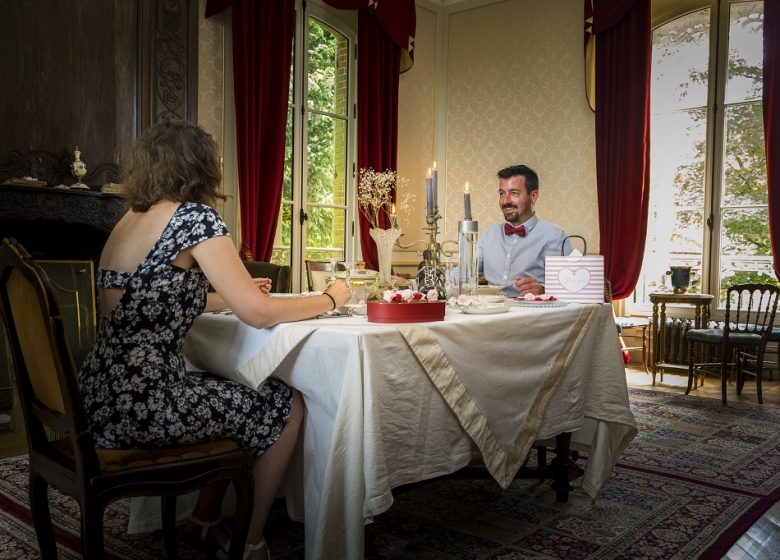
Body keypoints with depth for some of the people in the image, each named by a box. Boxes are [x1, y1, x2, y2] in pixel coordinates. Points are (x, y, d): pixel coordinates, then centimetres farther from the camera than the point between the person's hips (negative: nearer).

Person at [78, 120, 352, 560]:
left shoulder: (132, 219, 12)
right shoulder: (195, 216, -13)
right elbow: (259, 314, -14)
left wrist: (236, 291, 29)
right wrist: (331, 298, 1)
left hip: (105, 394, 9)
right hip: (140, 402, -9)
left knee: (239, 399, 27)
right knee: (288, 406, 8)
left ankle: (205, 521, 35)